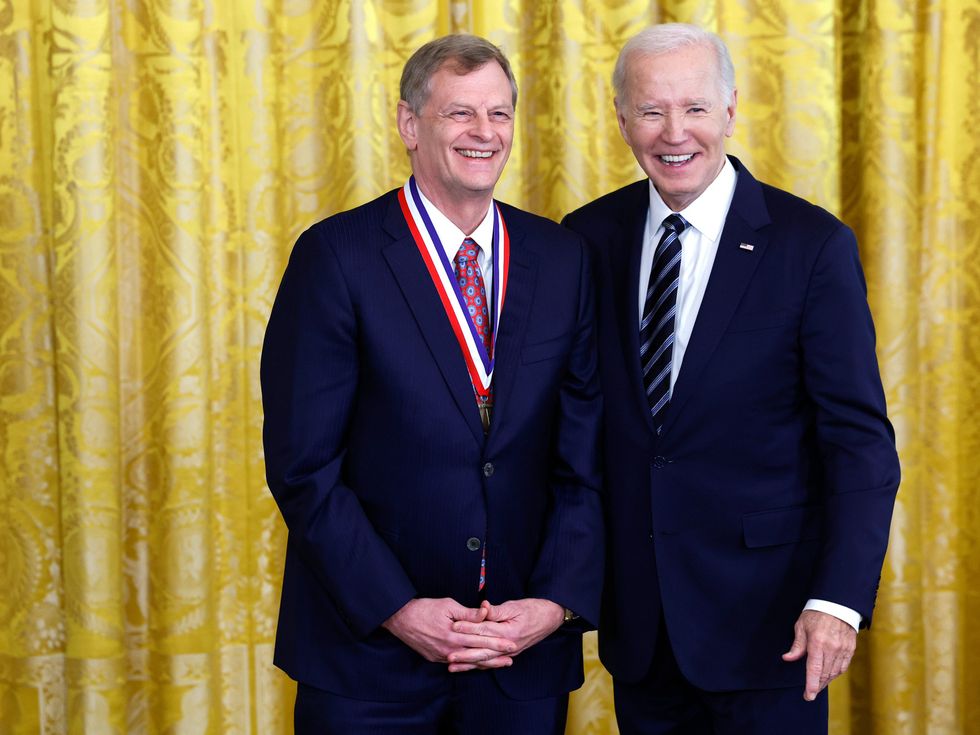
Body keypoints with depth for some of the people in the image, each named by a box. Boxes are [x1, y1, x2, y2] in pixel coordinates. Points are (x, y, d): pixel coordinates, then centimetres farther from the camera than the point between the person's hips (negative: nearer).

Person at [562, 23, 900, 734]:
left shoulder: (813, 244, -9)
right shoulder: (590, 237, 2)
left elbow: (860, 437, -10)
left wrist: (839, 598, -20)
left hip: (763, 614, -3)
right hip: (635, 611, 3)